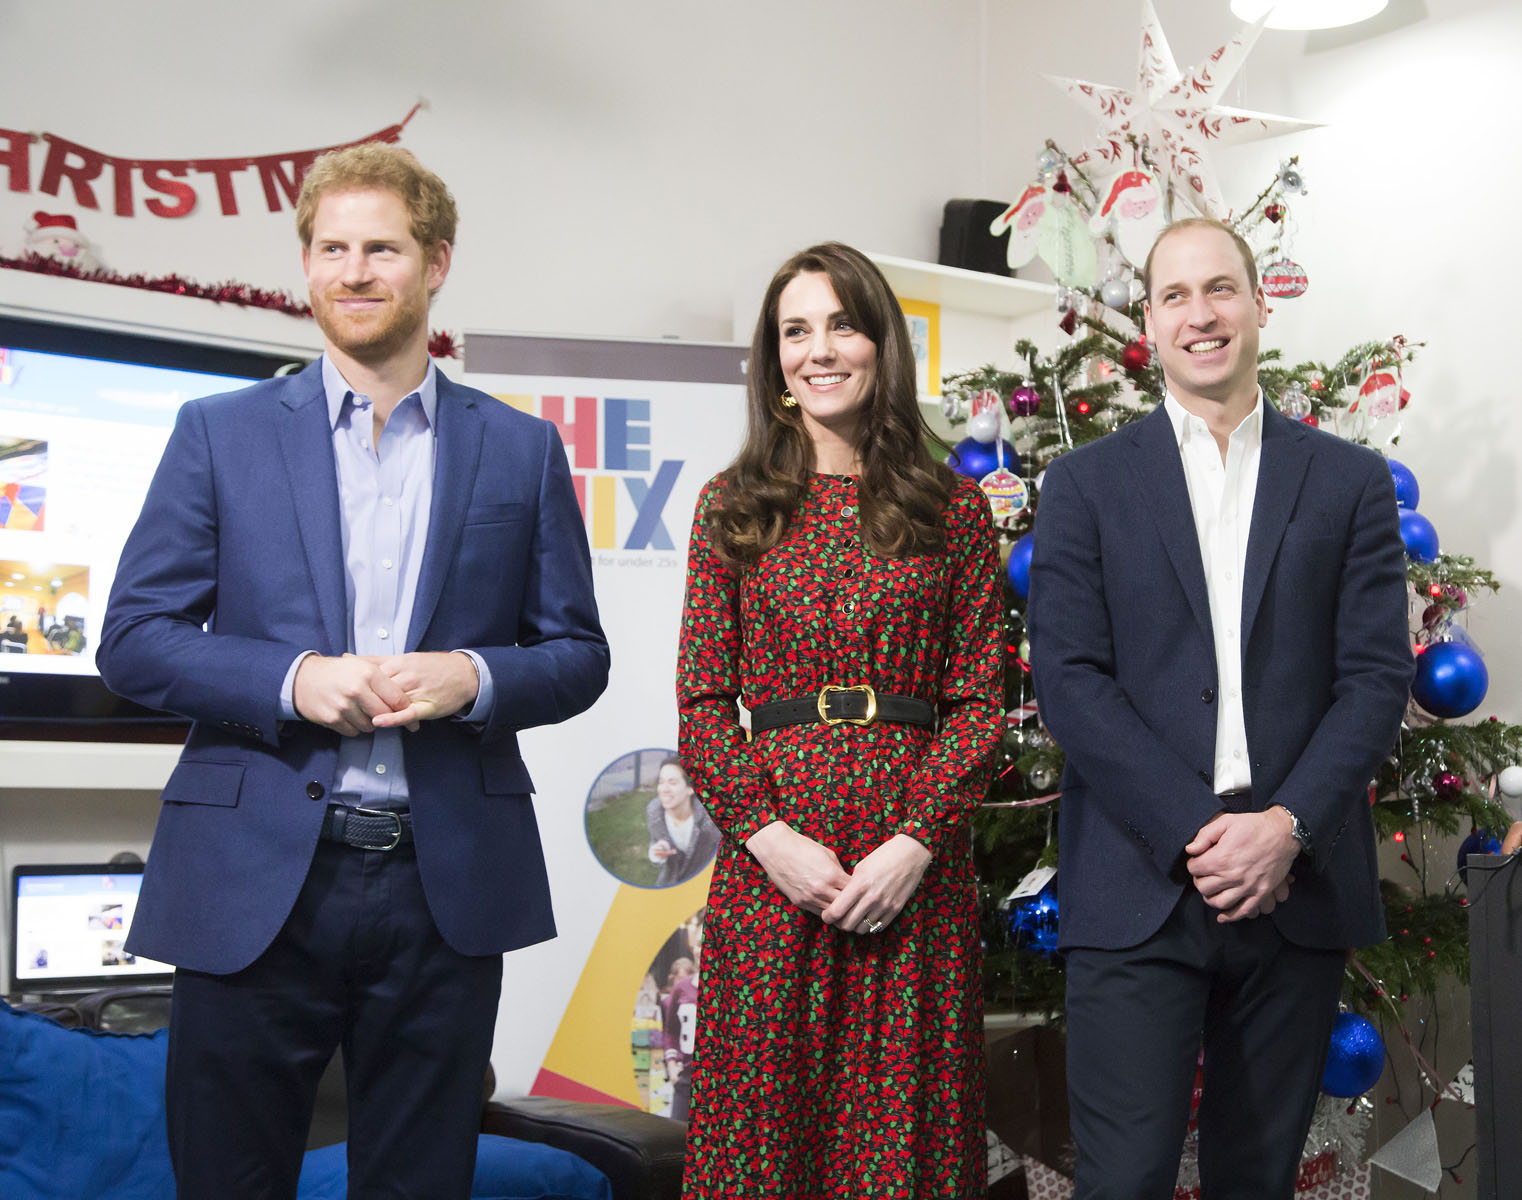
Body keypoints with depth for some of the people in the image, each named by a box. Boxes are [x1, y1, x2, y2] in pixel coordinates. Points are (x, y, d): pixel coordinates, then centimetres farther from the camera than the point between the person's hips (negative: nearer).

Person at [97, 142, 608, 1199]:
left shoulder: (522, 449, 8)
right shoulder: (221, 433, 5)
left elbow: (578, 655, 9)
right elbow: (134, 639, 2)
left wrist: (475, 678, -12)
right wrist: (292, 680, -14)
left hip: (447, 887, 1)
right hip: (254, 886, 0)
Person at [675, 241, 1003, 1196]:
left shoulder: (952, 508, 6)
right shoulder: (734, 507, 8)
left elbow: (979, 699, 3)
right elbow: (702, 703, 4)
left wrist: (916, 841, -10)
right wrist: (768, 833, -9)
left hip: (914, 870, 0)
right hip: (771, 864, 0)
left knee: (905, 1121, 6)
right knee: (764, 1117, 5)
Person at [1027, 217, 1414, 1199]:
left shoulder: (1351, 482, 9)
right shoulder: (1087, 484, 6)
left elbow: (1377, 677, 2)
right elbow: (1068, 677, -3)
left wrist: (1289, 827, -12)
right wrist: (1192, 832, -12)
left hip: (1299, 886, 2)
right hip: (1138, 888, -1)